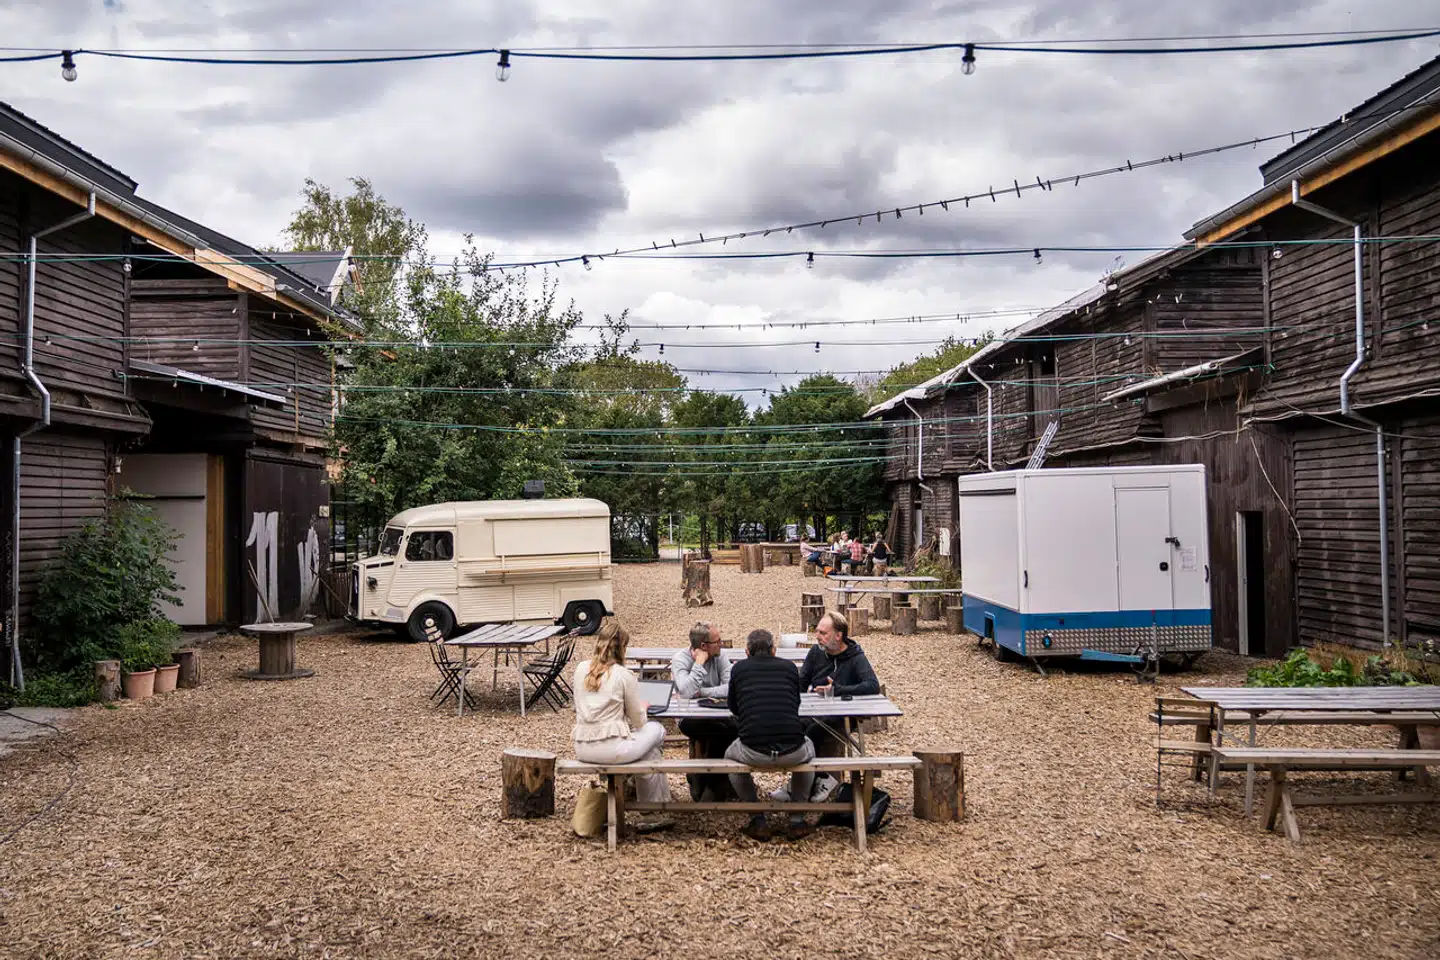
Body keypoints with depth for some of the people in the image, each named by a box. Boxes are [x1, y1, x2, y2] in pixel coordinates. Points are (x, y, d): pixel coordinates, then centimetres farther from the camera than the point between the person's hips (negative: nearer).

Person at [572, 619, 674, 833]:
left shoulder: (581, 669, 5)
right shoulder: (624, 675, -9)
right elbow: (638, 722, 0)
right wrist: (642, 708, 22)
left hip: (582, 749, 6)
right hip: (611, 749, -6)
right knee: (656, 729, 21)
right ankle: (655, 807, 29)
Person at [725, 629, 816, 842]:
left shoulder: (739, 668, 11)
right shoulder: (788, 667, 14)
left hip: (754, 752, -1)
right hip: (793, 752, 1)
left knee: (730, 755, 33)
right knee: (808, 747, 37)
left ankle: (758, 821, 25)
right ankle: (797, 820, 31)